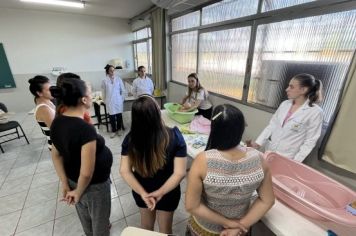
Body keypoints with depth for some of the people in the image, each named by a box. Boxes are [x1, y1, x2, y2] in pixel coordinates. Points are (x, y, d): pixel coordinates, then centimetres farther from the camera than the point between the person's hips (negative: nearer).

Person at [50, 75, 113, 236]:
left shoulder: (57, 122, -9)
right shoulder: (85, 129, -35)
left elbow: (56, 155, 0)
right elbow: (87, 173, -32)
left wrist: (65, 185, 5)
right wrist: (78, 193, -12)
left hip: (73, 180, 8)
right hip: (93, 185, -7)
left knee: (86, 219, 34)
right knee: (100, 223, 22)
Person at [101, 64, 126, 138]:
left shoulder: (118, 79, -1)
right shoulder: (105, 81, -2)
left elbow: (123, 90, 4)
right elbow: (103, 92, 4)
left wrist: (122, 99, 2)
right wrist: (105, 101, 5)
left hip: (118, 101, 0)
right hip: (110, 101, 0)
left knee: (119, 115, 7)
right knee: (111, 116, 4)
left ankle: (118, 129, 23)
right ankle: (114, 131, 18)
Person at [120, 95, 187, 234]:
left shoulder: (130, 138, -20)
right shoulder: (174, 136, -27)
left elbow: (125, 171, -17)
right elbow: (179, 173, -27)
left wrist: (143, 193, -17)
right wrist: (160, 192, -19)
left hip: (140, 191, 3)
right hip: (168, 193, -2)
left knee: (146, 225, 33)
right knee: (165, 228, 28)